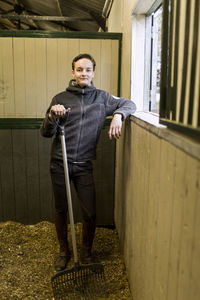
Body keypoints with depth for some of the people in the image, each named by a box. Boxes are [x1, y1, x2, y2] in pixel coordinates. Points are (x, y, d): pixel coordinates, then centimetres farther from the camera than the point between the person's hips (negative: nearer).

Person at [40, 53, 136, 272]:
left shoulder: (102, 98, 5)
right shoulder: (60, 98, 2)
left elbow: (129, 104, 11)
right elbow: (45, 133, 2)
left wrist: (118, 115, -10)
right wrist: (52, 116, -18)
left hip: (84, 165, 0)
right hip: (60, 163, 0)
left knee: (90, 214, 3)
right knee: (61, 210, 13)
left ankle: (86, 252, 30)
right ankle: (64, 251, 36)